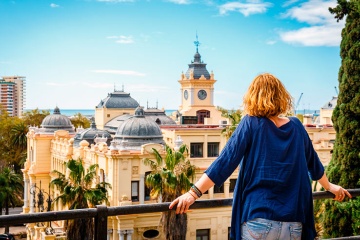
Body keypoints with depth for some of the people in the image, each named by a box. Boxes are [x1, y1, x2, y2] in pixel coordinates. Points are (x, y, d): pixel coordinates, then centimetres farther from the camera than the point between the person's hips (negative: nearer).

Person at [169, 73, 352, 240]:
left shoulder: (251, 124, -5)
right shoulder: (296, 126, 8)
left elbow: (226, 161, -12)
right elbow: (313, 162, 21)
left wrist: (194, 192, -12)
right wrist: (329, 186, 39)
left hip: (258, 220, -3)